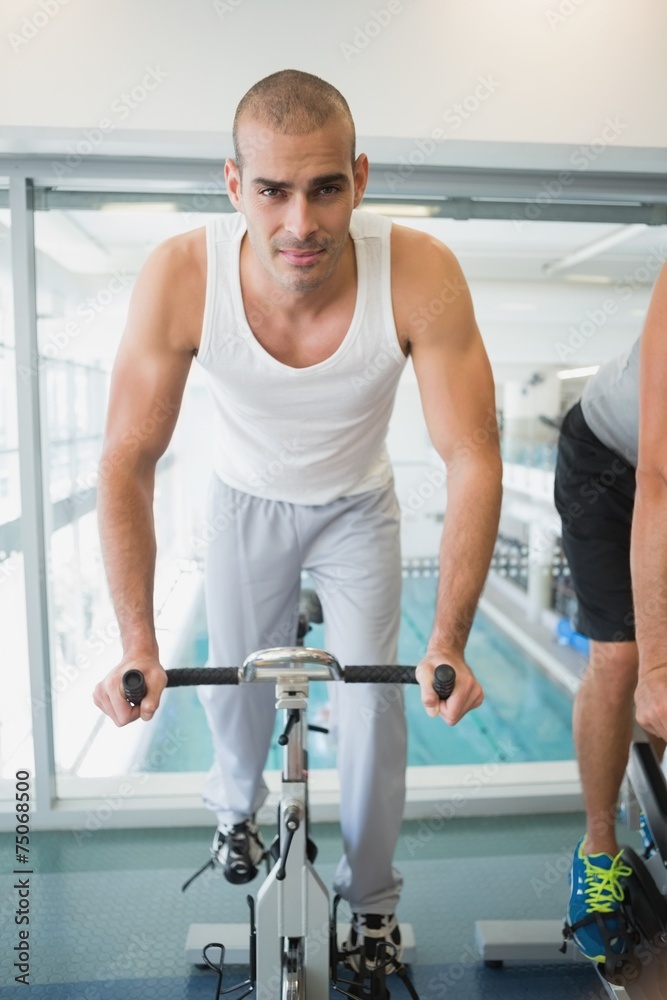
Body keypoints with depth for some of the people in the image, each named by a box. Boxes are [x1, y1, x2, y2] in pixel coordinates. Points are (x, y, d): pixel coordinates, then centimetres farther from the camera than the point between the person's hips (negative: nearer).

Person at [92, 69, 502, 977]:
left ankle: (372, 897, 28)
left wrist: (448, 644, -29)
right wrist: (138, 647, -26)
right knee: (235, 686, 13)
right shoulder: (181, 278, -30)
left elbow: (473, 461, -27)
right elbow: (128, 462, -23)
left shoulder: (421, 275, -32)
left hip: (359, 505, 0)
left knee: (375, 700, -1)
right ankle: (237, 806, 50)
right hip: (247, 501, 1)